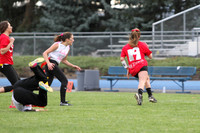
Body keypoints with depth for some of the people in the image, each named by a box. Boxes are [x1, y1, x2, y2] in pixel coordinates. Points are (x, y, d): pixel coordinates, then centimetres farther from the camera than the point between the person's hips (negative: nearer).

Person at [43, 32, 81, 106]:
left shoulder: (68, 48, 17)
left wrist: (73, 66, 19)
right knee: (64, 81, -8)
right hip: (51, 63, -9)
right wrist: (48, 63, -25)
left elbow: (64, 60, 29)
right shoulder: (57, 45, -7)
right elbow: (45, 53, -10)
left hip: (53, 66, 9)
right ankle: (63, 102, -7)